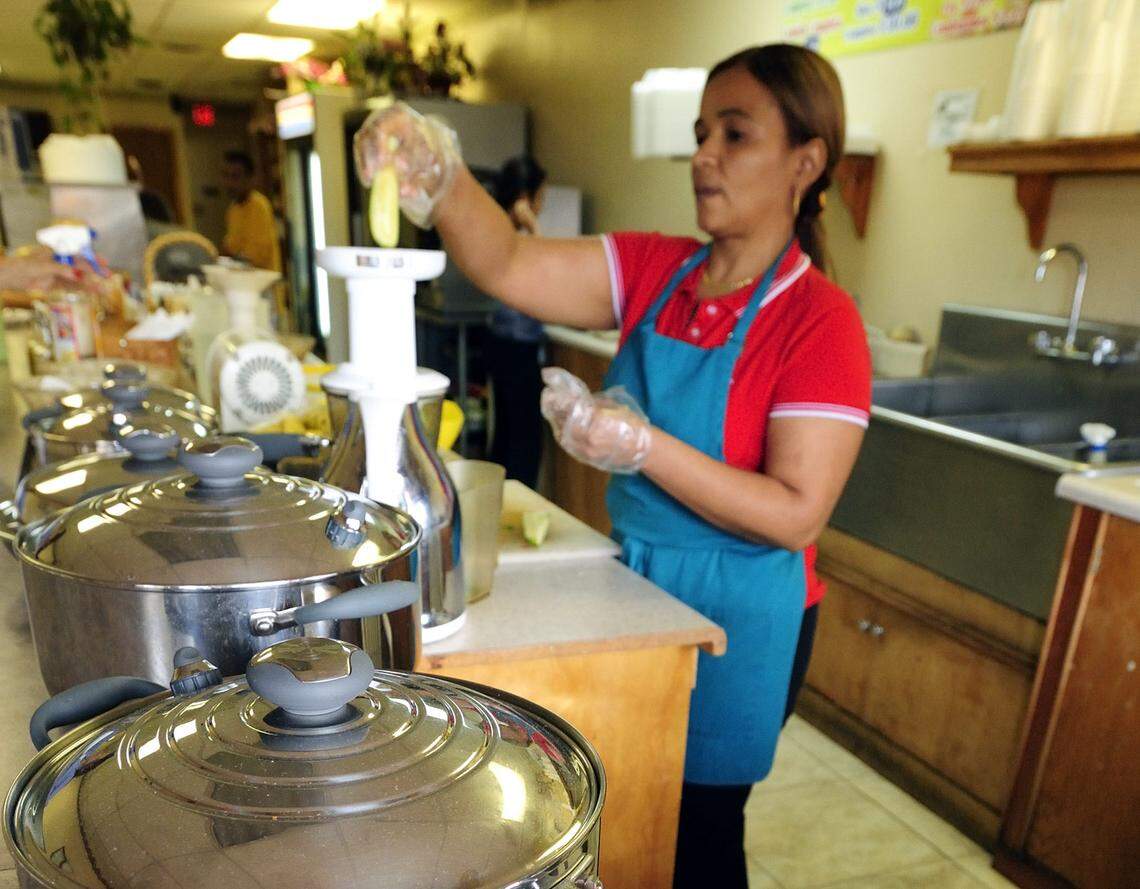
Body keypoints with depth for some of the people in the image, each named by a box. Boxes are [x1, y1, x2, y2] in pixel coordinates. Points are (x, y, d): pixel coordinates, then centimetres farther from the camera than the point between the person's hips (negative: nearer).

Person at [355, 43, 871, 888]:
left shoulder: (821, 321, -18)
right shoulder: (653, 270, -2)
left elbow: (797, 516, -21)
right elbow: (509, 267, -10)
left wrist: (642, 446, -30)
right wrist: (441, 177, -27)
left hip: (735, 613, -5)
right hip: (634, 579, 5)